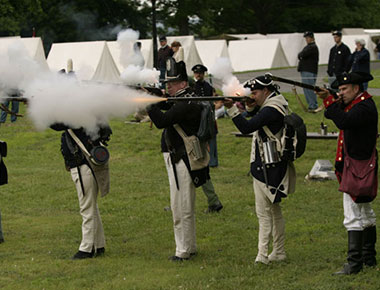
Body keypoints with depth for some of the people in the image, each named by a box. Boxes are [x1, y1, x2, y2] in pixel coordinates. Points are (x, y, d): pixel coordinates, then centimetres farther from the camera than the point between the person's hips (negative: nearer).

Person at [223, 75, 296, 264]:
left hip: (266, 169, -10)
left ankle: (262, 254, -7)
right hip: (275, 167, 10)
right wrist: (251, 107, 7)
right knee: (274, 211, 16)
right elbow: (257, 120, 25)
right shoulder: (279, 104, 11)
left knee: (264, 213, -7)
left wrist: (232, 108, -27)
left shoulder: (271, 110, -20)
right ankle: (279, 252, 23)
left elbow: (247, 128, -27)